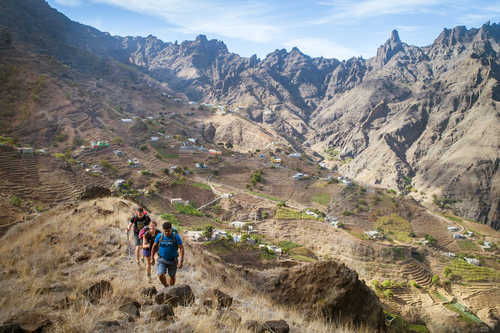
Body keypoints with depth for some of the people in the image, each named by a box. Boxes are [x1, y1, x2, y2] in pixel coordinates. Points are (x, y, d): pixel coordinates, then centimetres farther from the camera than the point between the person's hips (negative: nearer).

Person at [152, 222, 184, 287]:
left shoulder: (176, 236, -19)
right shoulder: (159, 236, -13)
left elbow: (182, 248, -18)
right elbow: (154, 246, 2)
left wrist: (181, 261, -26)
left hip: (173, 260, -1)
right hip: (162, 260, 1)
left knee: (172, 277, 12)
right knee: (161, 275, -16)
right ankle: (166, 286, 14)